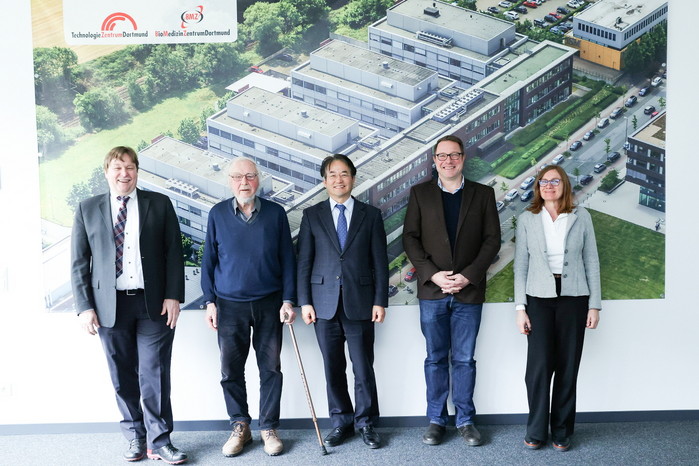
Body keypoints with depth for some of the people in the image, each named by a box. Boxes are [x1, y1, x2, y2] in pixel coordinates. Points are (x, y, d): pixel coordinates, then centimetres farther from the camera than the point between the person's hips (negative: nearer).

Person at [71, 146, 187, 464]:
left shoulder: (159, 204, 5)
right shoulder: (88, 209, 7)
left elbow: (174, 252, 2)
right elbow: (79, 262, 5)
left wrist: (173, 295, -6)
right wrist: (85, 306, -2)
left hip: (154, 304, -1)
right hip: (109, 305, 1)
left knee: (155, 375, 1)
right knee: (123, 377, 8)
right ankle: (136, 437, 24)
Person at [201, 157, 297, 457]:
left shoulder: (275, 213, -1)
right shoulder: (217, 214, 1)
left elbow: (287, 260, 2)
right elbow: (208, 260, 5)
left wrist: (288, 300, -2)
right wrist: (210, 302, 1)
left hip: (269, 304, 0)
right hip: (229, 305, 1)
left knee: (271, 368, 5)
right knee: (231, 371, 5)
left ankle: (269, 427, 19)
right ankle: (239, 427, 21)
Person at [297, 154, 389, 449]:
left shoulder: (371, 215, 6)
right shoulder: (312, 215, 7)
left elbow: (380, 261, 4)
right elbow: (304, 261, 5)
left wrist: (380, 301, -2)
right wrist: (305, 301, -2)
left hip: (360, 303, -1)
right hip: (325, 303, 1)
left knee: (363, 367, 3)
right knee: (333, 368, 8)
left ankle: (366, 423, 18)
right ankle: (341, 423, 21)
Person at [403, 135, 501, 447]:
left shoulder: (483, 194, 6)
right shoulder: (420, 193, 6)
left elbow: (492, 239, 1)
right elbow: (410, 238, 1)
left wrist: (468, 275, -11)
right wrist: (432, 274, -11)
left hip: (469, 291, 0)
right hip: (432, 291, 0)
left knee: (464, 360, 6)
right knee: (436, 359, 7)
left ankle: (465, 420, 17)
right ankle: (436, 420, 17)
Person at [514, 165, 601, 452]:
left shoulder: (581, 217, 3)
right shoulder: (527, 219, 3)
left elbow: (591, 262, 5)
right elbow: (521, 266, 3)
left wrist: (594, 305, 1)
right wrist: (520, 308, -2)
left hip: (574, 298, 1)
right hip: (539, 298, 0)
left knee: (568, 367, 3)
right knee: (539, 366, -6)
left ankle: (562, 432, 17)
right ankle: (536, 431, 10)